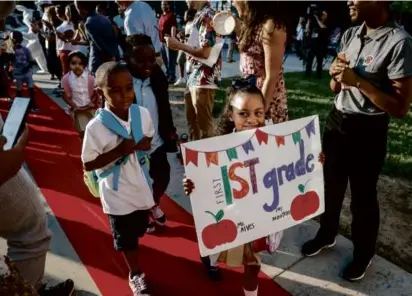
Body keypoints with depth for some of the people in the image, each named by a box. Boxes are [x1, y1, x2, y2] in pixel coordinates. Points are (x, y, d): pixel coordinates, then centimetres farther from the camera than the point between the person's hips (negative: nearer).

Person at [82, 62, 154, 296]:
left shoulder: (143, 113, -11)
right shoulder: (96, 127, -24)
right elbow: (88, 164, -16)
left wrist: (142, 145, -16)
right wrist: (118, 151, -27)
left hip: (141, 185, 5)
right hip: (117, 193, -4)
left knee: (138, 230, 25)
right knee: (126, 237, 13)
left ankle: (126, 247, 58)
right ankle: (136, 275, 39)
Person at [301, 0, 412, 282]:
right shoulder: (350, 35, 5)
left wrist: (358, 81, -22)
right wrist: (335, 75, -10)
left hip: (368, 131, -6)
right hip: (336, 121, 7)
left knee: (363, 196, 10)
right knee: (331, 185, 20)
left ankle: (363, 254, 35)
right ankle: (326, 235, 44)